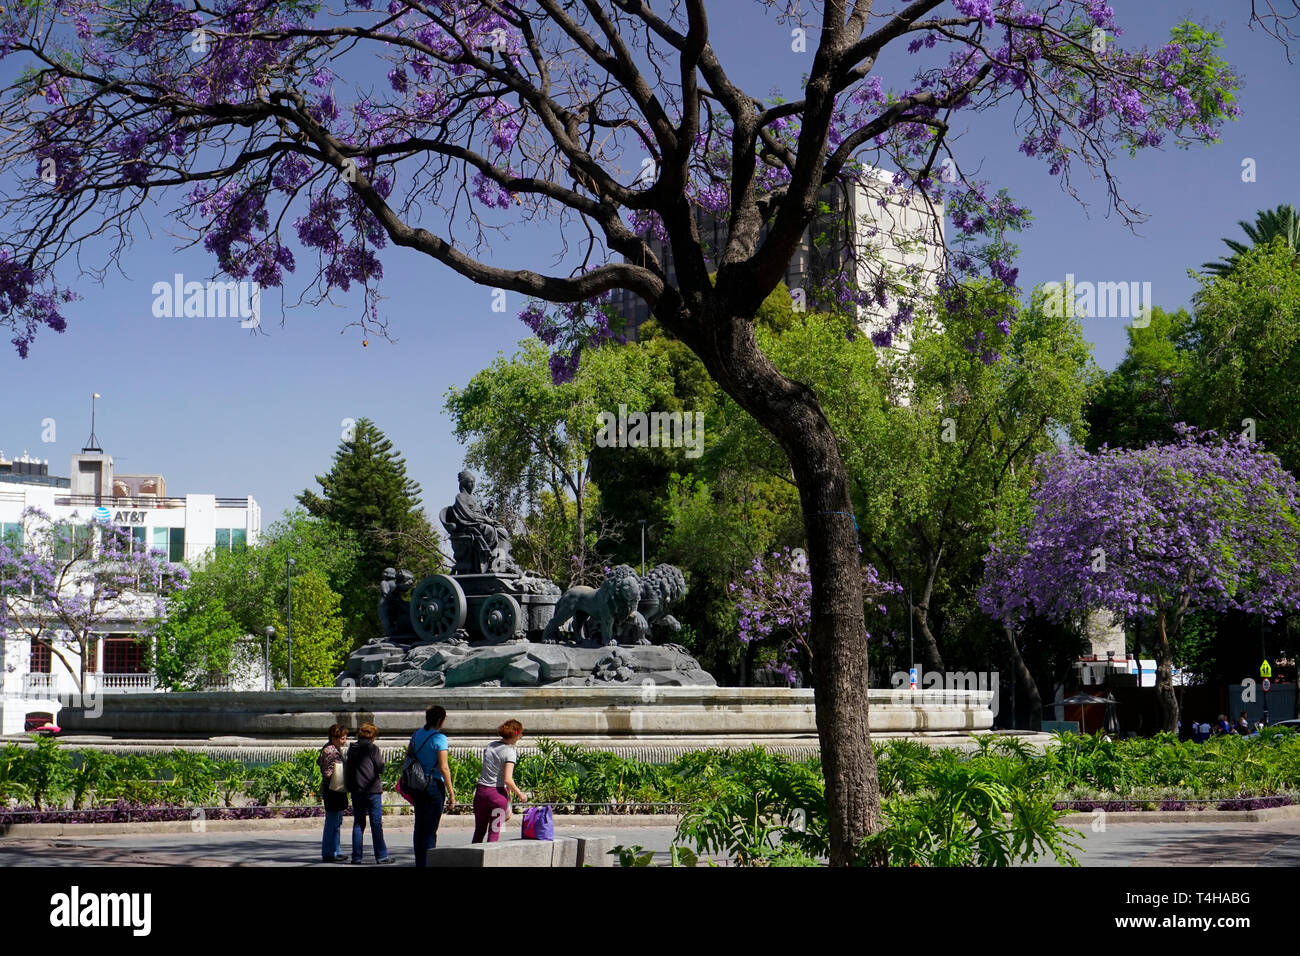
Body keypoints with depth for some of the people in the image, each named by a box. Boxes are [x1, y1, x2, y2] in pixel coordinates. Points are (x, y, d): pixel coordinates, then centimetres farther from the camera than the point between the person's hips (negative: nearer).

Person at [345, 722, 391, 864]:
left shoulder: (352, 749, 7)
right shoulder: (372, 749, -8)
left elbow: (347, 769, 10)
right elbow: (380, 769, -8)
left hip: (356, 790, 5)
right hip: (372, 790, -5)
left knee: (358, 823, 10)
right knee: (376, 824, -2)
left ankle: (356, 856, 8)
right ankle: (381, 855, -3)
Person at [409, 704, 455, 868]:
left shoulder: (416, 735, 7)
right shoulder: (439, 738, -13)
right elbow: (443, 768, -15)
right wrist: (451, 794, -11)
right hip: (434, 785, -6)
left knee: (419, 826, 13)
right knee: (430, 829, -3)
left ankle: (419, 862, 17)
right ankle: (427, 863, -4)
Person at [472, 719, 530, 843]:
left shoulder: (490, 746, 8)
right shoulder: (510, 752, -10)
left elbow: (487, 769, 12)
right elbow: (507, 780, -16)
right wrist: (519, 794, -2)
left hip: (481, 790, 5)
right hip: (497, 793, -5)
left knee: (479, 830, 13)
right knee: (494, 832, 5)